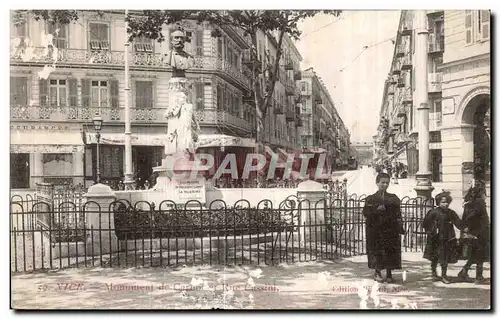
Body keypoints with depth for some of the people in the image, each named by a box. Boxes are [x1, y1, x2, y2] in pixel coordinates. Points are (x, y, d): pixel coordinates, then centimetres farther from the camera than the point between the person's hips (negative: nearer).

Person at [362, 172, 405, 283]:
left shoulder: (393, 198, 9)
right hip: (375, 229, -1)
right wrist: (377, 210, -19)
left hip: (391, 229, 2)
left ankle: (389, 274, 14)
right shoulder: (371, 199, 4)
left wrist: (400, 228, -4)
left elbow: (398, 214, 5)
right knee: (376, 251, 1)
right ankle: (377, 273, 15)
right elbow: (366, 213, -4)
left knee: (391, 251, 2)